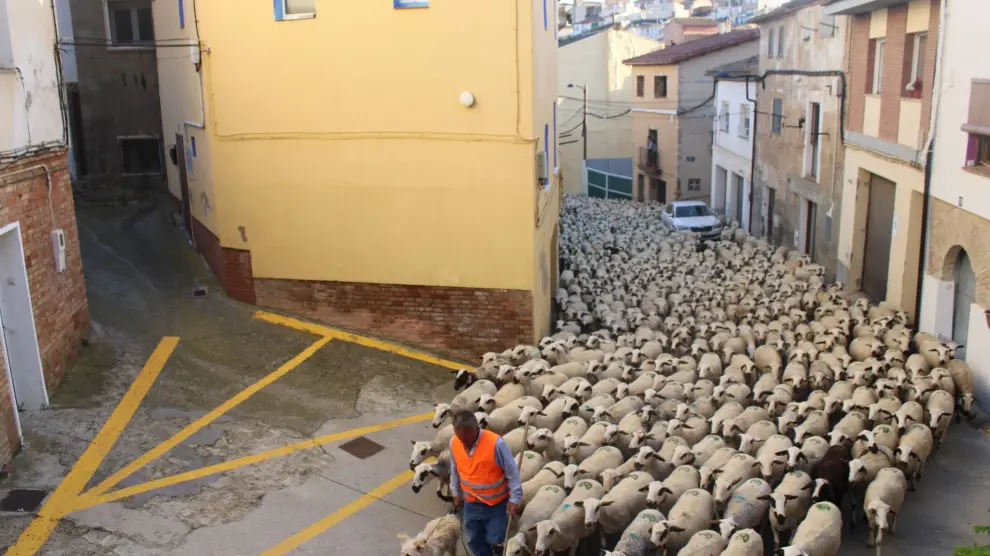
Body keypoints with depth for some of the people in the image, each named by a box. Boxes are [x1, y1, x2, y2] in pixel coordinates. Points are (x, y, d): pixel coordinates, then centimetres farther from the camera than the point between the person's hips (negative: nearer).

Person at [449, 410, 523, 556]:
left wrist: (514, 498, -14)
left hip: (497, 503, -4)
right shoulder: (454, 443, -13)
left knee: (495, 540, 3)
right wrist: (456, 493, 15)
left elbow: (512, 472, -17)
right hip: (471, 503, 4)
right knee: (475, 540, 16)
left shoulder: (495, 442, -28)